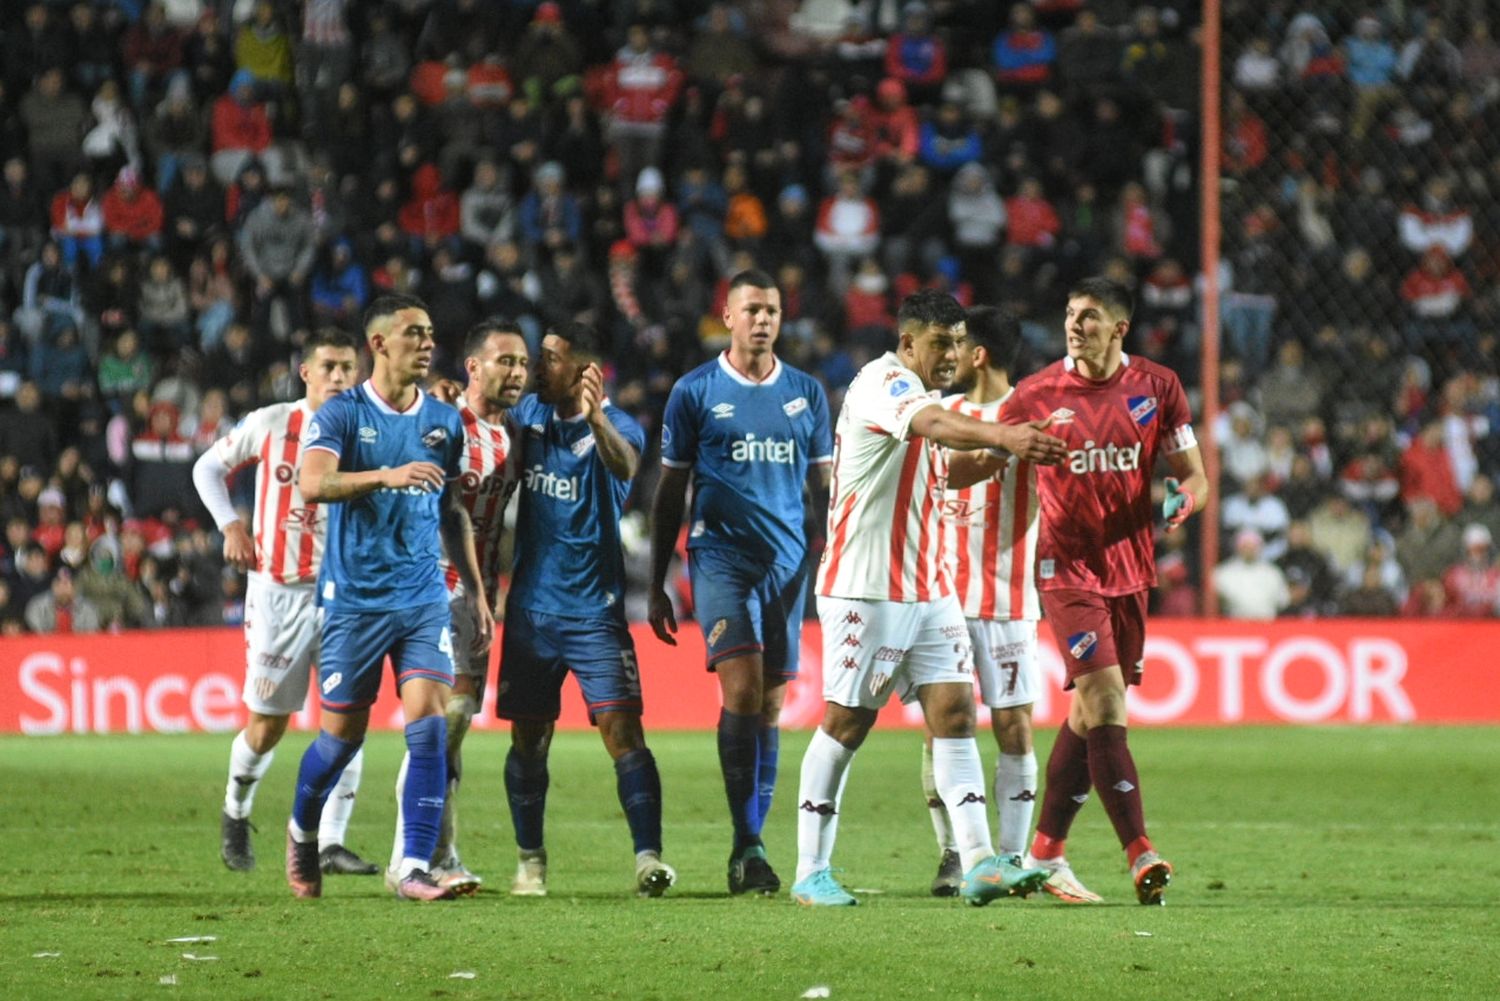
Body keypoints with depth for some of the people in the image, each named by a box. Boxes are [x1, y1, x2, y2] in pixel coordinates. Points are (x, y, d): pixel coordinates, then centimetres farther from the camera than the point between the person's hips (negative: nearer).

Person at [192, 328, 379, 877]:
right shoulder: (270, 424, -1)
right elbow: (208, 467, 11)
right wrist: (231, 525, 0)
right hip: (277, 589, -1)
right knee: (266, 723, 4)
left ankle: (330, 841, -6)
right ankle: (236, 812, 31)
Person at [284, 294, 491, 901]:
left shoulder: (444, 422, 10)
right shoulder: (340, 414, -4)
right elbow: (312, 483, -22)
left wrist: (475, 591, 17)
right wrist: (387, 475, -35)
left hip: (424, 598, 3)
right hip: (354, 597, -3)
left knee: (430, 724, -12)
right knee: (343, 733, 4)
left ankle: (414, 869, -11)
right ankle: (301, 830, 33)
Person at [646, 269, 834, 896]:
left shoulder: (806, 393, 10)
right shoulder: (695, 392, 3)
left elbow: (825, 484, 16)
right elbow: (670, 491, 6)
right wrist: (656, 585, 4)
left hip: (788, 562, 3)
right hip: (720, 556, -3)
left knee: (770, 703, 4)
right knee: (742, 690, -17)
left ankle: (751, 845, 13)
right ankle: (747, 845, -16)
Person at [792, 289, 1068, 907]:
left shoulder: (920, 392, 16)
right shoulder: (882, 382, -14)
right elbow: (936, 426, -36)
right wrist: (1003, 435, -51)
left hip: (927, 588, 9)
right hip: (866, 587, -9)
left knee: (954, 710, -2)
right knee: (847, 720, -3)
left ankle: (979, 862, -8)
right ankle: (811, 873, 5)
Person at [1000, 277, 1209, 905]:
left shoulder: (1158, 388, 2)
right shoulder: (1037, 394, -3)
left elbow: (1194, 477, 5)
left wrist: (1184, 499, -17)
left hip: (1130, 568, 4)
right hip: (1067, 567, -4)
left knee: (1090, 716, 9)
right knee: (1105, 708, -15)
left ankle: (1045, 852, 21)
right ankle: (1141, 857, -19)